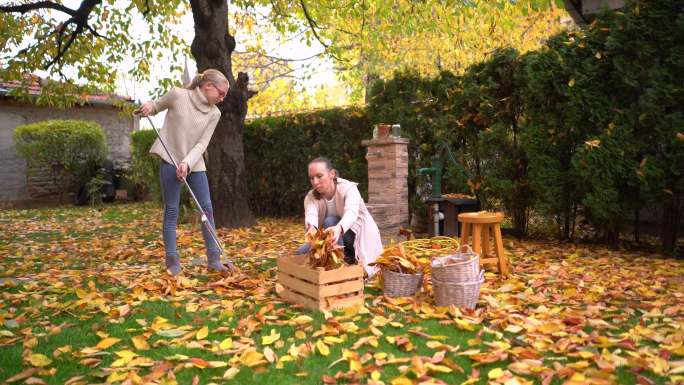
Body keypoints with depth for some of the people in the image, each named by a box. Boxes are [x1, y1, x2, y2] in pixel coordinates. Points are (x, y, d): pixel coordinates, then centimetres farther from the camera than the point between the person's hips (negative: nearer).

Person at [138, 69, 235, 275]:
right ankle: (172, 261, 6)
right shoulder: (178, 94, -7)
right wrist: (149, 105, -13)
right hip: (170, 161, -3)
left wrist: (187, 163, -21)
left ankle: (214, 259, 6)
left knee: (207, 208, -1)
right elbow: (158, 105, 11)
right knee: (171, 210, -1)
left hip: (195, 164, 3)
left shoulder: (214, 113, 0)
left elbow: (202, 143, -7)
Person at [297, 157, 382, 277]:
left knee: (330, 222, -31)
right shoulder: (311, 197, -12)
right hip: (335, 243, 5)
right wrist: (311, 228, -60)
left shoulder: (349, 188, -22)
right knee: (301, 253, -15)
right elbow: (310, 215, -35)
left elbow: (351, 213, -43)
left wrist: (339, 228, -66)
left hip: (359, 237, -5)